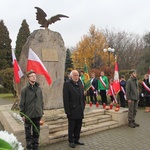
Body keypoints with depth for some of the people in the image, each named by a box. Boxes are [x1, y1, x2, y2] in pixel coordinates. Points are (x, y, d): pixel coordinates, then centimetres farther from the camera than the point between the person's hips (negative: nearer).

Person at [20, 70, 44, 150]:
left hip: (37, 114, 3)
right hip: (28, 115, -3)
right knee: (28, 132, 10)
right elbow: (22, 103, -6)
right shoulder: (24, 89, -8)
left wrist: (41, 112, 8)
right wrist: (22, 114, -6)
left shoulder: (39, 88, 2)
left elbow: (41, 101, 8)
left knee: (36, 132, 14)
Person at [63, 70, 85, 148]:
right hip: (72, 110, -6)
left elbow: (82, 96, 13)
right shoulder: (67, 84, -10)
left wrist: (83, 106, 9)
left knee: (78, 126, 15)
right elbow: (66, 99, -13)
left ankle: (76, 139, 31)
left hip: (80, 110, 6)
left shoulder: (80, 83, 10)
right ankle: (71, 141, 23)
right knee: (71, 127, 8)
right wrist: (67, 110, -16)